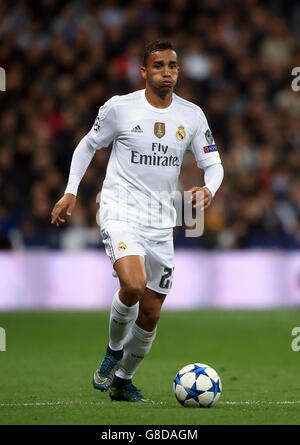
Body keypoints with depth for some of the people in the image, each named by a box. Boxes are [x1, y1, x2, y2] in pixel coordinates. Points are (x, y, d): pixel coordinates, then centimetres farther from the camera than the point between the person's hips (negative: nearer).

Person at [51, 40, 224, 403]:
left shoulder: (192, 115, 4)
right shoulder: (120, 108, -4)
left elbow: (213, 165, 9)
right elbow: (88, 145, 11)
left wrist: (207, 189, -13)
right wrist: (70, 192, 5)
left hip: (162, 223, 4)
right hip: (121, 212, -4)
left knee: (150, 315, 7)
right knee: (133, 285, -30)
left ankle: (123, 381, 28)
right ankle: (113, 350, -2)